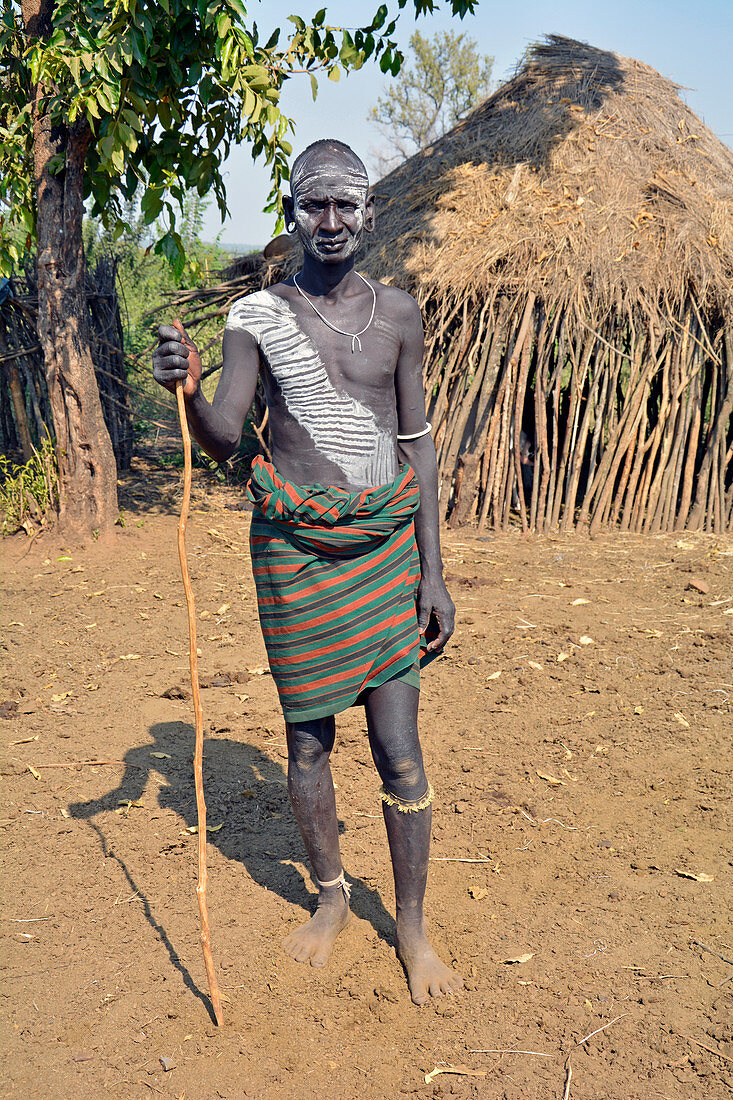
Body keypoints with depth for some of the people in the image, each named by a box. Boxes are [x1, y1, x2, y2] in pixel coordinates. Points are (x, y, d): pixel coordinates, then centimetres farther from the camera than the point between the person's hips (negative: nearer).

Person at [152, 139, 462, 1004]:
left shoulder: (397, 313, 5)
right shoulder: (256, 315, -1)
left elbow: (417, 442, 7)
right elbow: (222, 440, -7)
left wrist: (432, 571, 4)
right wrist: (183, 389, -30)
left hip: (386, 542, 1)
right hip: (296, 544, 0)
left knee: (400, 750, 0)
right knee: (308, 737, 10)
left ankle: (412, 926, 20)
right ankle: (330, 896, 34)